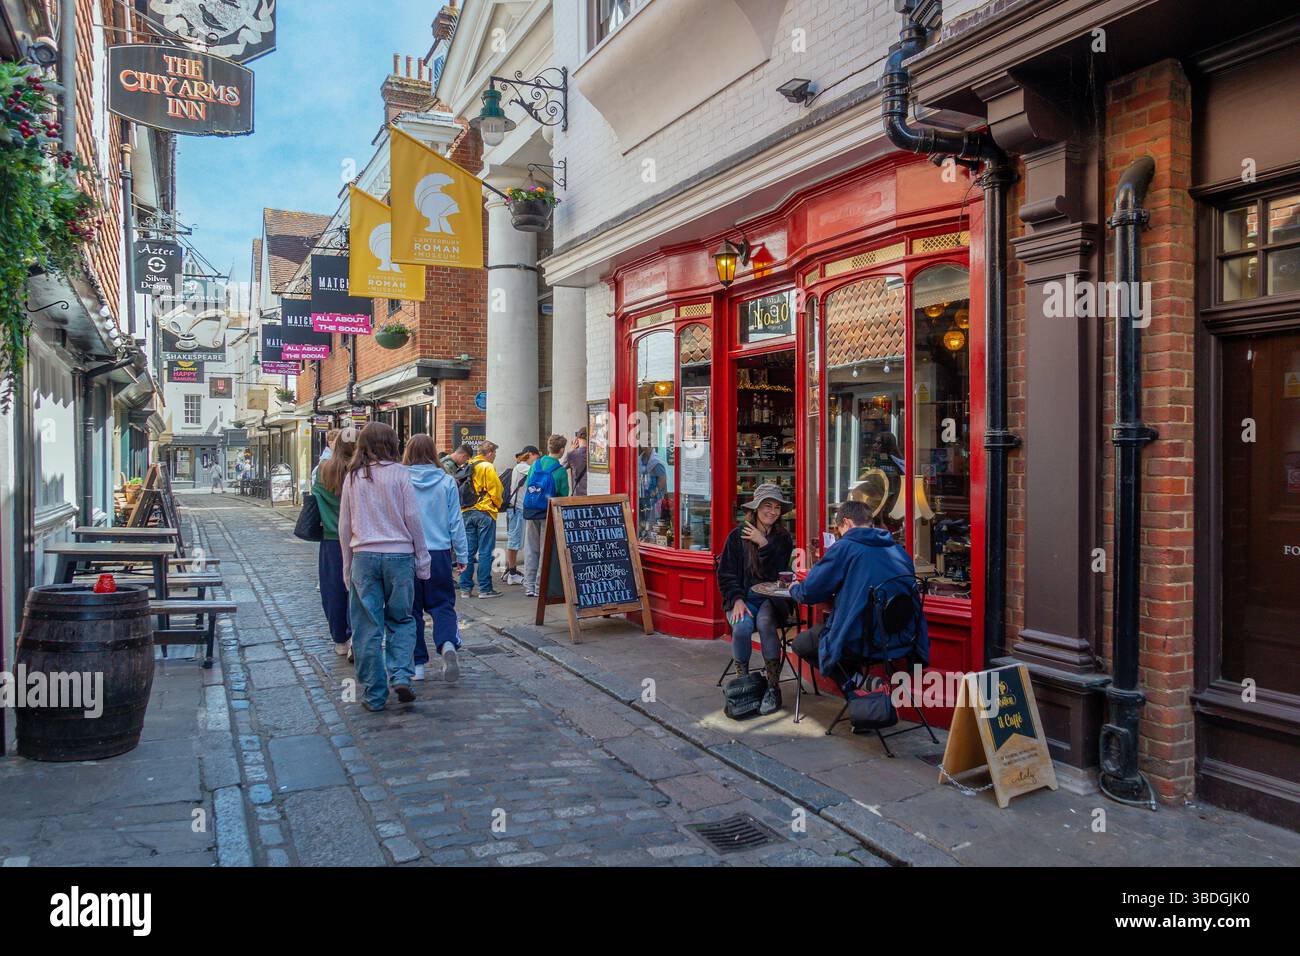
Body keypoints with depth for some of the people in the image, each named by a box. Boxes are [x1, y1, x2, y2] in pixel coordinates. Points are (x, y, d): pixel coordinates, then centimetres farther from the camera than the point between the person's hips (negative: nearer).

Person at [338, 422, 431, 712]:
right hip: (399, 555, -2)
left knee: (368, 627, 6)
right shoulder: (399, 474, -2)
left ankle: (374, 694, 11)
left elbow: (344, 525, 9)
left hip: (364, 556, 2)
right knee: (401, 619, 13)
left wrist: (348, 566, 17)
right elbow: (413, 519, -2)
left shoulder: (353, 477, 6)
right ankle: (401, 675, -4)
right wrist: (422, 560, 5)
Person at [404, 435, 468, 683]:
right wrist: (461, 555, 9)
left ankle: (418, 664, 14)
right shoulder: (447, 482, -2)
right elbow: (455, 521, 2)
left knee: (411, 609, 10)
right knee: (442, 604, 10)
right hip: (439, 553, 1)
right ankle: (447, 645, -17)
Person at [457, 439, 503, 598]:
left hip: (467, 512, 7)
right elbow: (495, 491, -9)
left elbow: (460, 490, 13)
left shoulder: (466, 467, 13)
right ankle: (485, 589, -2)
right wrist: (498, 505, 8)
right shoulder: (487, 467, -9)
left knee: (468, 551, 9)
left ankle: (465, 587, 11)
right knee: (485, 552, -3)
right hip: (484, 513, -7)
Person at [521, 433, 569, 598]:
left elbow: (527, 487, 9)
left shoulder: (535, 465, 4)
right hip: (548, 513, -4)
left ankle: (529, 586, 15)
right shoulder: (560, 471, -9)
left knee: (531, 549, 12)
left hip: (530, 512, 4)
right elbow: (564, 496, -6)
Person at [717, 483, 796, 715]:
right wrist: (737, 600, -12)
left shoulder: (783, 539, 8)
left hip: (771, 598, 0)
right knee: (742, 627, -32)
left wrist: (764, 544, -11)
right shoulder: (737, 536, 6)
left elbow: (778, 574, -5)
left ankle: (773, 688, -25)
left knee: (765, 623, -33)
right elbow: (725, 574, 2)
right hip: (742, 598, 0)